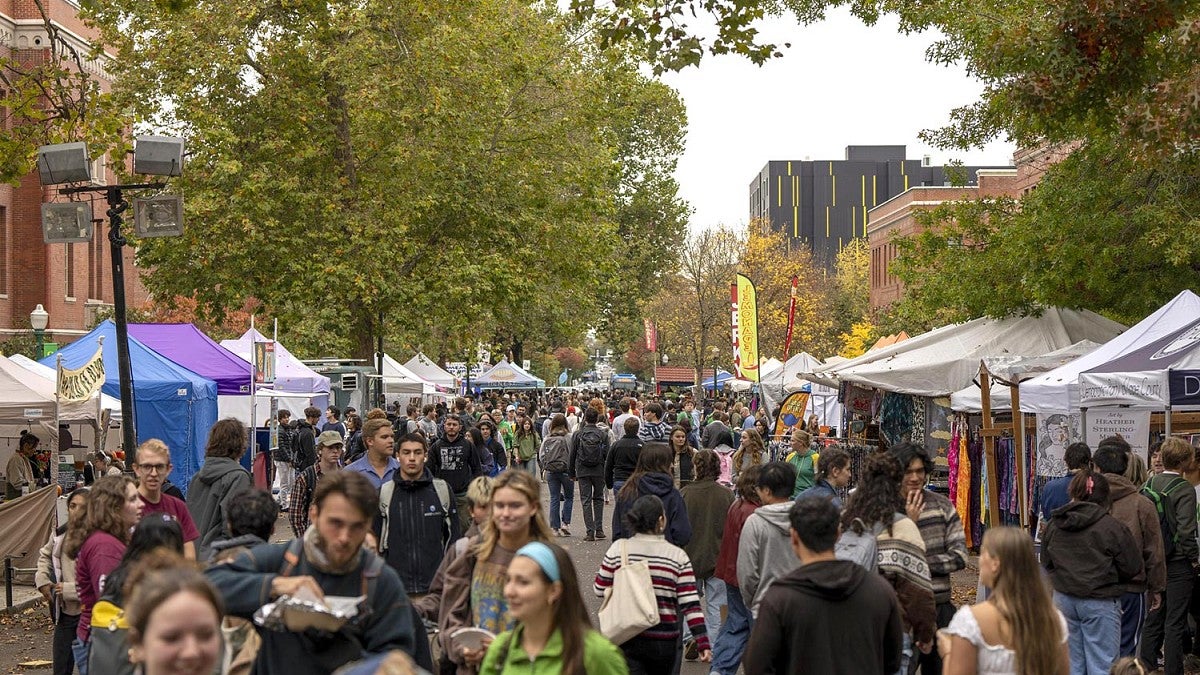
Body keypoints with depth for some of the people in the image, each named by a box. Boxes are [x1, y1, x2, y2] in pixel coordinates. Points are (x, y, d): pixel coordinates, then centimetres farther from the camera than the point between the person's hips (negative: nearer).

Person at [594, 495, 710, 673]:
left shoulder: (618, 548, -5)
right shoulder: (678, 556, -6)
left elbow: (600, 590, 3)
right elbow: (690, 605, -9)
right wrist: (703, 644, -7)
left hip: (627, 638, -1)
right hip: (664, 640, 1)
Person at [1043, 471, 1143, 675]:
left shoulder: (1054, 525, 1)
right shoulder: (1112, 528, -14)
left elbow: (1046, 563, 12)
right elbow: (1132, 568, -6)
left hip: (1063, 600, 5)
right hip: (1100, 603, -5)